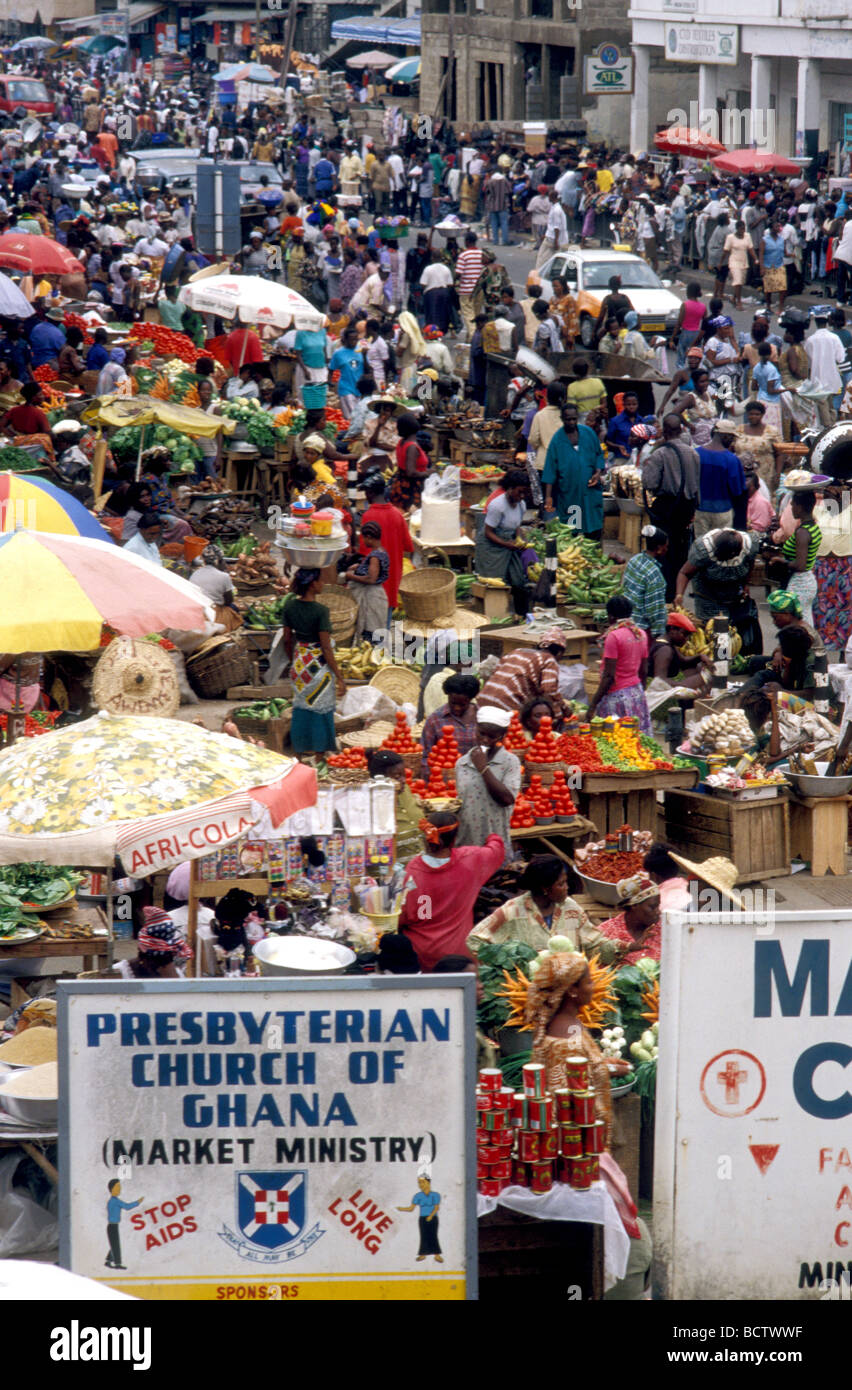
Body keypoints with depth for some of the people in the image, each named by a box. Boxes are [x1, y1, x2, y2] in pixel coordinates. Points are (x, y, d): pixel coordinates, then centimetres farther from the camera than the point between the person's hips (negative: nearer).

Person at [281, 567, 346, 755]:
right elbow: (326, 648, -19)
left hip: (299, 660, 6)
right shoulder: (321, 611, -21)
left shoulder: (290, 606, -4)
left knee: (301, 706, 17)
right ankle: (321, 749, 16)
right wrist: (339, 678, -13)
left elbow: (287, 640, 6)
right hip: (319, 663, -6)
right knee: (321, 708, 8)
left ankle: (302, 747, 26)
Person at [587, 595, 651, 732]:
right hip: (637, 693, 8)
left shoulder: (613, 636, -14)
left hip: (616, 695, -8)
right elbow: (644, 672, 14)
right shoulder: (641, 634, 8)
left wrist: (593, 704, -14)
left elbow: (609, 676, -17)